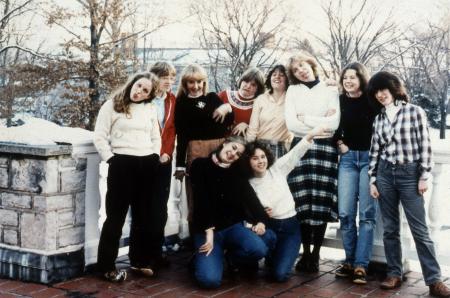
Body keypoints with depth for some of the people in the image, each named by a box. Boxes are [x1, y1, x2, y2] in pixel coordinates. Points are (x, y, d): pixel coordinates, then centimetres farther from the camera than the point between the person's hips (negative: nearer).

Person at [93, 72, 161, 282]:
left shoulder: (150, 109, 13)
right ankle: (107, 265, 5)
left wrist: (154, 157, 5)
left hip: (148, 165, 5)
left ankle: (140, 260, 24)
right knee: (116, 215, -2)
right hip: (122, 163, -5)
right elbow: (99, 137, -3)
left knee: (144, 214, 11)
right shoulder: (111, 106, 0)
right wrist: (111, 159, -10)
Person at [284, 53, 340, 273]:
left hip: (325, 149, -1)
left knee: (321, 203, -5)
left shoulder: (330, 91, 8)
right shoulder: (292, 91, 11)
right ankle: (305, 252, 6)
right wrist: (320, 124, -3)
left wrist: (305, 119, -3)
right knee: (303, 203, -4)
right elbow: (291, 124, -1)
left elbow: (334, 123, -5)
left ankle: (316, 254, 3)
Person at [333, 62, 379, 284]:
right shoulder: (340, 100, 5)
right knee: (345, 213, -1)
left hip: (369, 157, -3)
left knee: (367, 213, -6)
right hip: (348, 158, 3)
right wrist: (339, 144, 8)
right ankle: (350, 261, 9)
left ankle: (360, 265, -5)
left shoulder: (371, 99, -5)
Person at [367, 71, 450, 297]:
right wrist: (372, 179, 5)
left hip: (409, 174, -4)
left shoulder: (415, 112, -2)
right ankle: (394, 274, 14)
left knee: (419, 229, -5)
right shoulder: (379, 119, 9)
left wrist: (424, 176, -9)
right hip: (385, 174, 4)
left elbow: (425, 145, -4)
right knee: (390, 228, 6)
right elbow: (375, 151, 10)